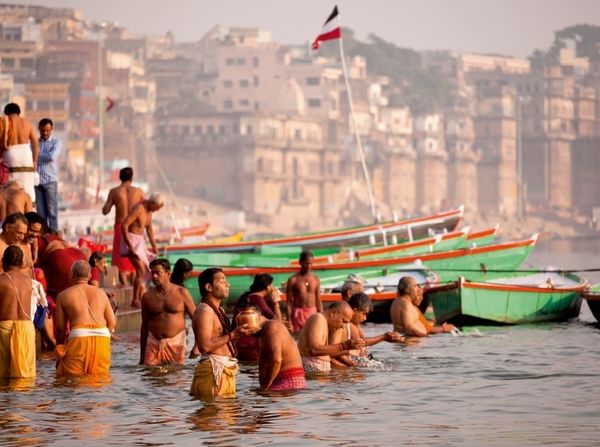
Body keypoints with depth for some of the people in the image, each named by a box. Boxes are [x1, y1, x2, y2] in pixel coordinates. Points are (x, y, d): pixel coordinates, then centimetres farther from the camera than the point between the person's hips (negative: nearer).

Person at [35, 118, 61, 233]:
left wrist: (37, 156, -2)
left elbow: (52, 156, -11)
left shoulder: (56, 142, 5)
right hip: (37, 180, 3)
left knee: (52, 210, -4)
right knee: (40, 211, 2)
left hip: (50, 180, -3)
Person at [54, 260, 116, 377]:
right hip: (103, 338, 3)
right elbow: (112, 322, 15)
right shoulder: (101, 293, 20)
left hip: (79, 337, -3)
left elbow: (60, 328, 9)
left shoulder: (63, 295, 12)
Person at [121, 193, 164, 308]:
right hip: (131, 240, -10)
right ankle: (135, 301, -10)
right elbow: (124, 226, -27)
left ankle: (140, 299, 14)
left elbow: (149, 228, 23)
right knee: (141, 270, -16)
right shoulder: (138, 209, -21)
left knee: (143, 270, 10)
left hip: (139, 241, 10)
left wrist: (154, 246, 20)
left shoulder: (149, 210, 8)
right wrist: (130, 246, -26)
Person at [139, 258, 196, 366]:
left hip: (176, 343, -1)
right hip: (153, 344, 1)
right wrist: (141, 357, 12)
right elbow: (144, 326, 12)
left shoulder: (181, 293, -1)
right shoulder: (147, 297, 5)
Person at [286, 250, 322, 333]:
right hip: (298, 314, -3)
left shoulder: (316, 279, 7)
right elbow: (289, 302, -2)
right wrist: (289, 321, -8)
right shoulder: (293, 280, -3)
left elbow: (318, 302, 11)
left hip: (312, 313, 3)